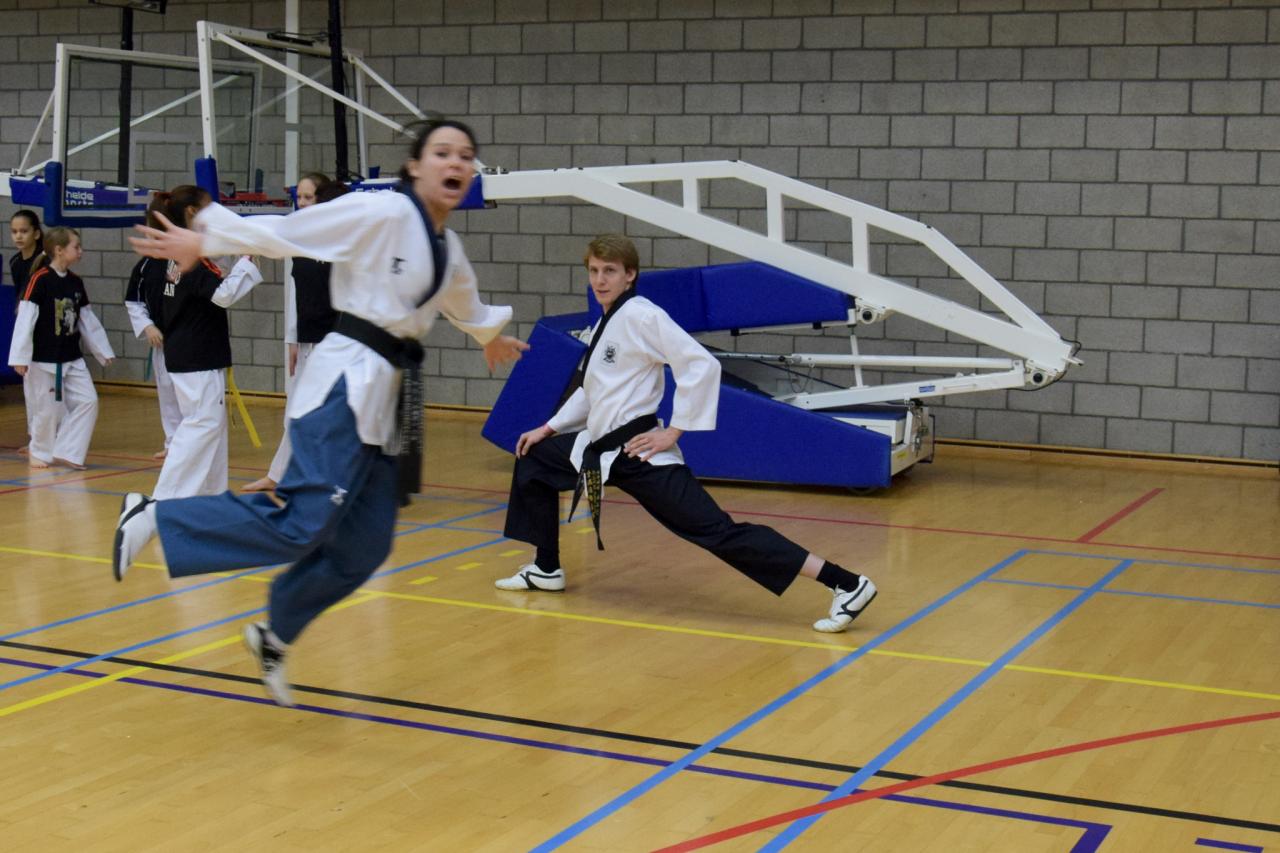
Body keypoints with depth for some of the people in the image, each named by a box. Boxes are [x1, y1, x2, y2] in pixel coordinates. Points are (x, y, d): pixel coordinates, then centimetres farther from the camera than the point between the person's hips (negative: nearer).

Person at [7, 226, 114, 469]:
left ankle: (65, 453, 9)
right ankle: (40, 452, 25)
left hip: (72, 358, 6)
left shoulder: (76, 282, 6)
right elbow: (25, 319, -16)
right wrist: (20, 357, -19)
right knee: (48, 409, 1)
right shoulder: (39, 280, -14)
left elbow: (88, 320, 14)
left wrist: (104, 351, 16)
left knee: (87, 401, 0)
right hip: (44, 358, -6)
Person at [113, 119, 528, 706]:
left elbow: (464, 304, 37)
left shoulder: (447, 248, 14)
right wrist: (203, 241, -11)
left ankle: (275, 635, 26)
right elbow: (286, 232, -10)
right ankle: (154, 517, -7)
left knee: (364, 548, 7)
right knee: (302, 526, -19)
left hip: (388, 395, 8)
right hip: (347, 382, -8)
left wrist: (492, 335, 55)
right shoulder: (381, 212, -10)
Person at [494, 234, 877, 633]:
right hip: (602, 448, 10)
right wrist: (548, 428, 22)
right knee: (533, 459, 20)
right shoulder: (608, 321, 15)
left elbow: (702, 365, -22)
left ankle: (847, 585, -21)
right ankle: (546, 569, 33)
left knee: (716, 531, -17)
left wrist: (674, 430, -19)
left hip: (637, 453, -10)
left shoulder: (640, 315, -14)